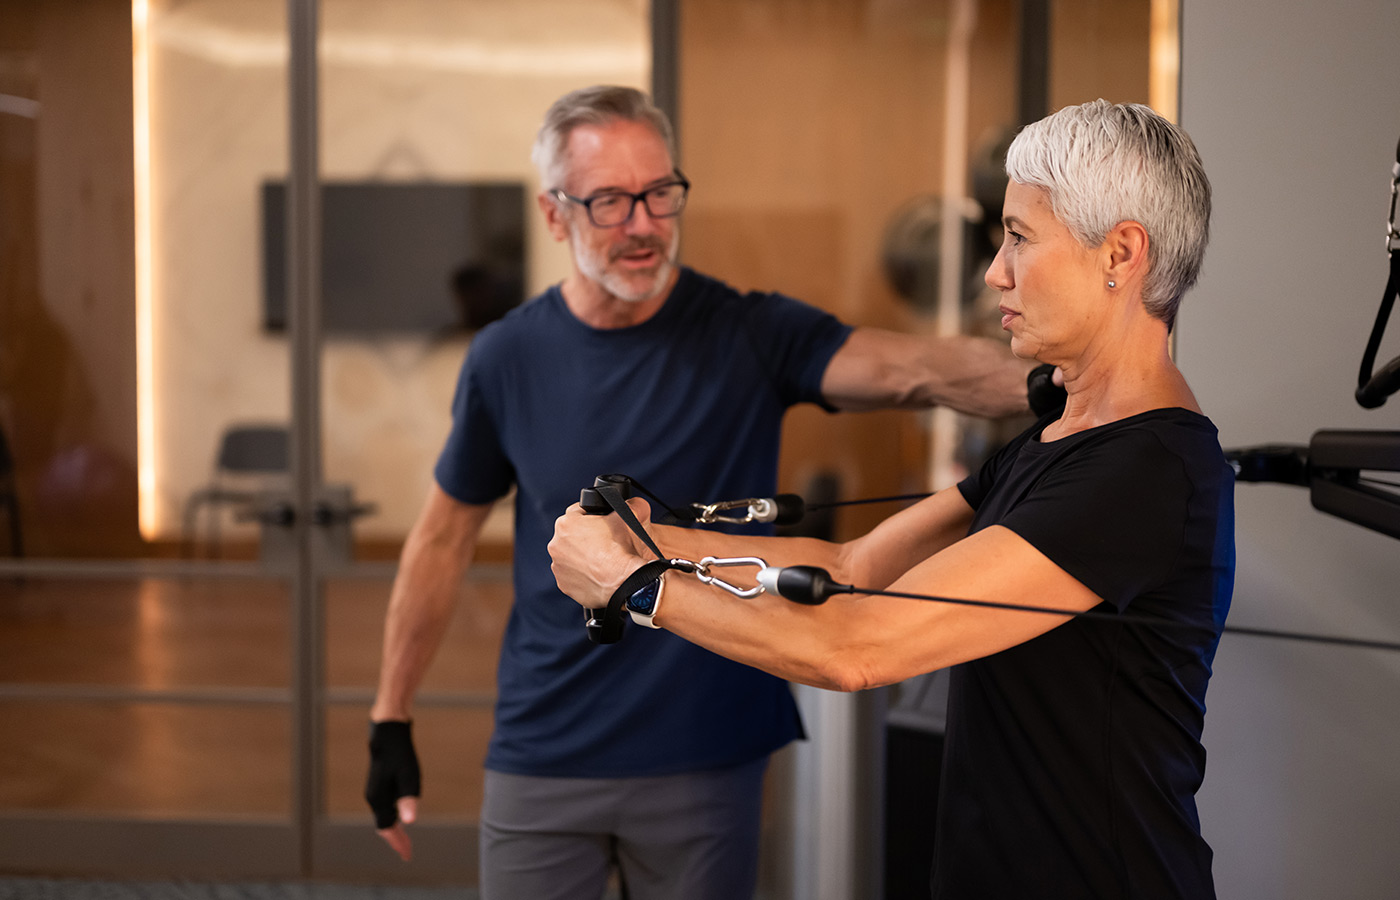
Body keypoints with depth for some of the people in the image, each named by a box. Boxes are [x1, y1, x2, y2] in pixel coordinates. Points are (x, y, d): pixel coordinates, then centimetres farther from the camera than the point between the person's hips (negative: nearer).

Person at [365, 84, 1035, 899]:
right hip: (543, 762, 1)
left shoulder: (749, 335, -8)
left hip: (707, 763, -1)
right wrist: (391, 720, 10)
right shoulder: (509, 359, -2)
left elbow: (917, 369, -24)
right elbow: (445, 535, 8)